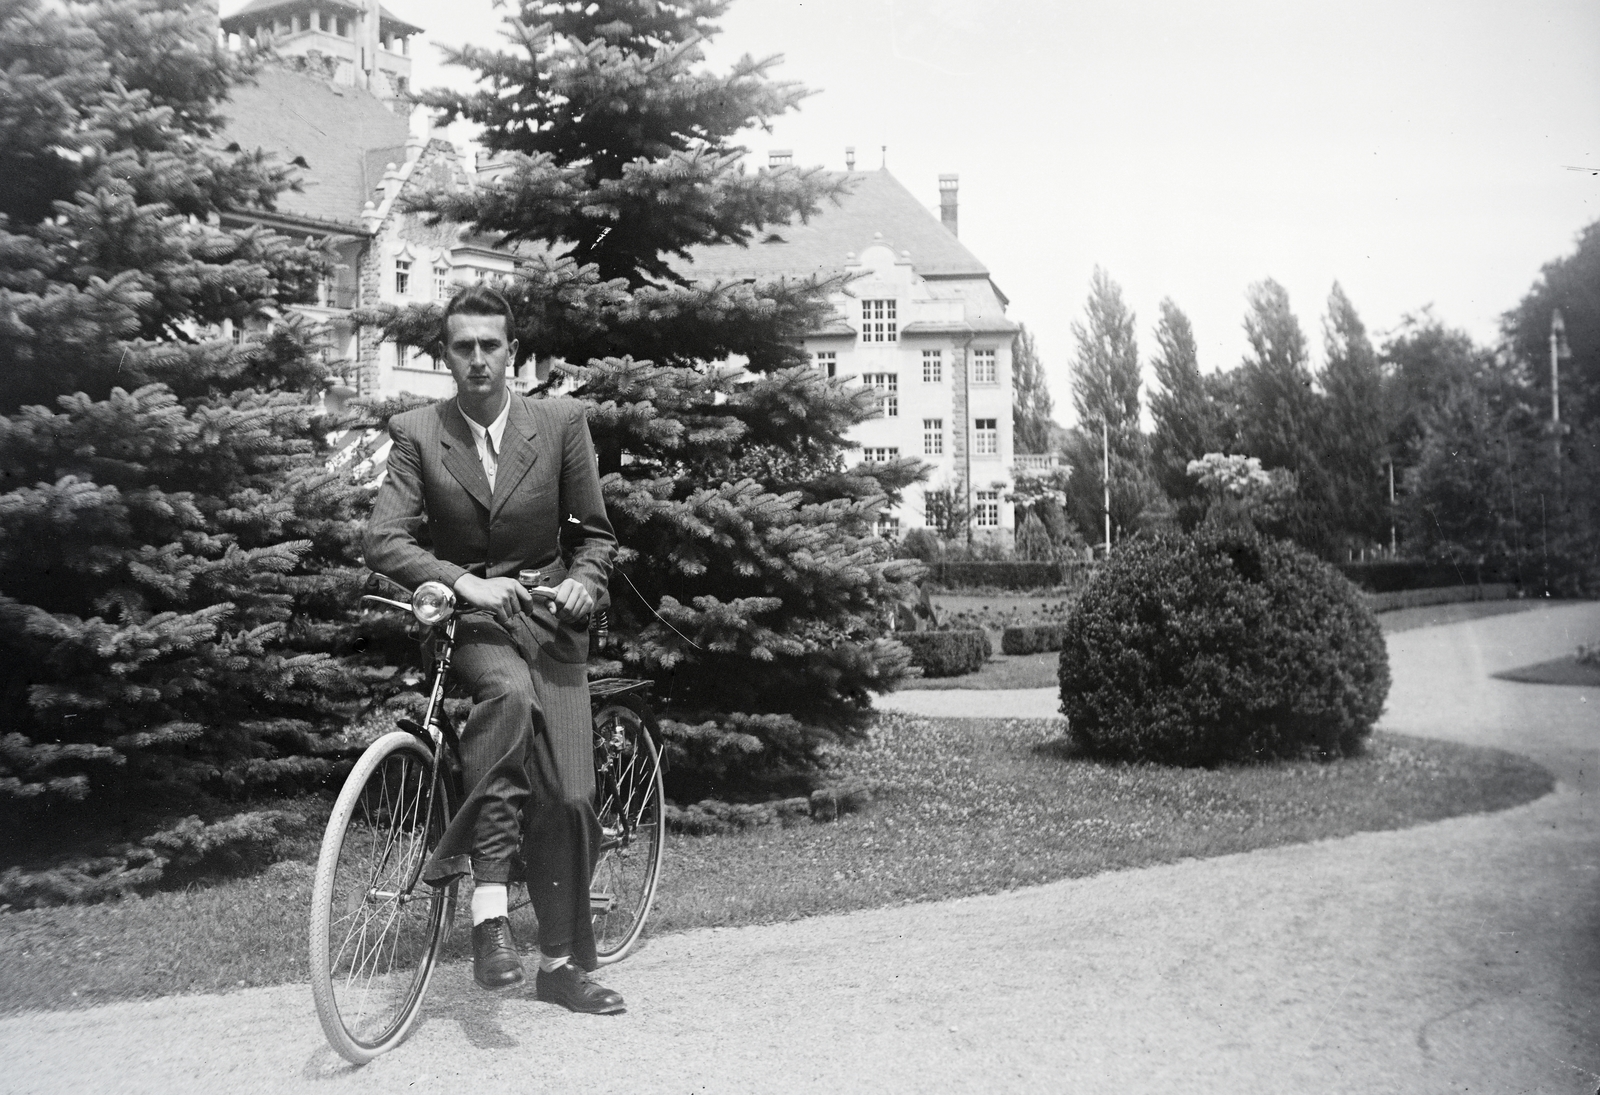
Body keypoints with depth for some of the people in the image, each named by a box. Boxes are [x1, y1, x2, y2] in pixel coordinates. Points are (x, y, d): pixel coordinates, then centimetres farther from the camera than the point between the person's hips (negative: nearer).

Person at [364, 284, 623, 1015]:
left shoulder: (561, 422, -2)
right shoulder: (416, 434, -4)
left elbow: (594, 533, 6)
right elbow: (385, 540, -13)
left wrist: (584, 582, -15)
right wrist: (464, 584, -28)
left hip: (547, 620, 2)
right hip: (465, 621, -2)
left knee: (567, 798, -5)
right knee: (509, 691, -37)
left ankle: (563, 964, 12)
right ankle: (488, 905, -32)